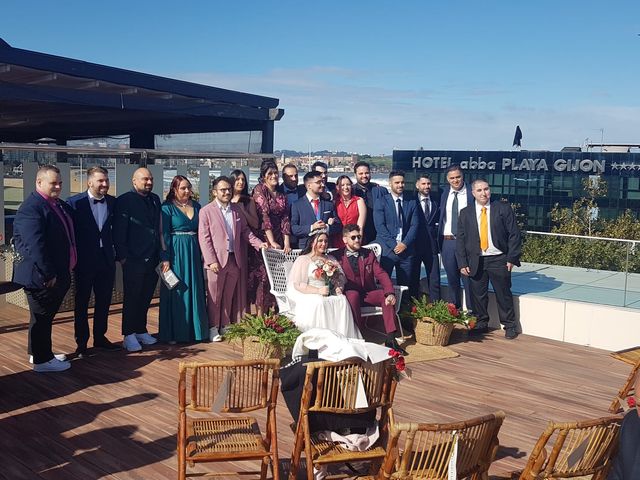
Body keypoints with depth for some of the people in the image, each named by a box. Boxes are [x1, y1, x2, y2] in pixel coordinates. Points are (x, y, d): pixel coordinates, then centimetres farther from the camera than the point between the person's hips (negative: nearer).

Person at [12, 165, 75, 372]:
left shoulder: (60, 205, 11)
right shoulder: (31, 207, -19)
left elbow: (67, 236, 19)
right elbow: (34, 245, -25)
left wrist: (64, 271, 15)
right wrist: (48, 275, -24)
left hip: (58, 275, 9)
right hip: (42, 277, -9)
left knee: (45, 316, 20)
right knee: (41, 318, 3)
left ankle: (39, 353, 33)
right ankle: (42, 361, 15)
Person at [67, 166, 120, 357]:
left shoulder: (112, 202, 3)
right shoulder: (75, 202, -9)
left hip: (107, 259, 4)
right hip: (84, 260, -4)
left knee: (104, 301, 13)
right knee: (81, 303, 8)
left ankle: (100, 337, 28)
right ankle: (81, 343, 17)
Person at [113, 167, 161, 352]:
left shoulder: (155, 199, 13)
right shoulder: (124, 201, -7)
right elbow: (119, 231, -10)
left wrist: (159, 254, 12)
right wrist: (122, 256, -12)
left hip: (152, 259, 6)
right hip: (133, 260, -6)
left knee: (145, 298, 13)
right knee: (132, 298, 2)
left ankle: (141, 331, 24)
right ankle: (129, 336, 11)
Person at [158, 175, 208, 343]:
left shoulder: (196, 206, 10)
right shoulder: (167, 207, -4)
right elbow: (164, 234, -8)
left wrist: (202, 254, 7)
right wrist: (165, 259, -14)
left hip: (194, 253, 5)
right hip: (176, 253, -5)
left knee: (195, 291, 8)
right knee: (176, 293, 0)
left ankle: (194, 329, 18)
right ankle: (172, 333, 8)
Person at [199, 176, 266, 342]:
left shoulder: (236, 210, 12)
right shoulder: (206, 211, -4)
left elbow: (245, 231, 17)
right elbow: (204, 238, -8)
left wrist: (259, 243, 1)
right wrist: (211, 260, -14)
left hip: (235, 259, 5)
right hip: (217, 260, -5)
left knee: (230, 296, 12)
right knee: (214, 296, 4)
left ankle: (225, 326, 24)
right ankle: (213, 328, 15)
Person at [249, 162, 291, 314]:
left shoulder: (282, 196, 15)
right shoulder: (259, 189, -3)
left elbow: (285, 219, 8)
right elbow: (264, 215, -12)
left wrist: (286, 243, -5)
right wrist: (272, 242, -17)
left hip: (278, 240, 6)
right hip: (263, 238, -6)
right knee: (263, 275, -9)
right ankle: (259, 316, -4)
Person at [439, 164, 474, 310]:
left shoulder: (471, 193, -4)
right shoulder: (445, 192, 9)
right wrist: (439, 240, 8)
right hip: (447, 241, 4)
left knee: (468, 278, 0)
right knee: (452, 279, 13)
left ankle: (472, 311, 10)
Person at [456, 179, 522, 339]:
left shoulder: (503, 209, -1)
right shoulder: (465, 213, 5)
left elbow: (514, 235, -2)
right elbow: (460, 240, 4)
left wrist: (512, 258, -8)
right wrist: (463, 263, -3)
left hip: (499, 259, -2)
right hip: (475, 261, 2)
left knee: (503, 294, 6)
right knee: (478, 294, 8)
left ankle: (509, 325, 19)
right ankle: (481, 324, 23)